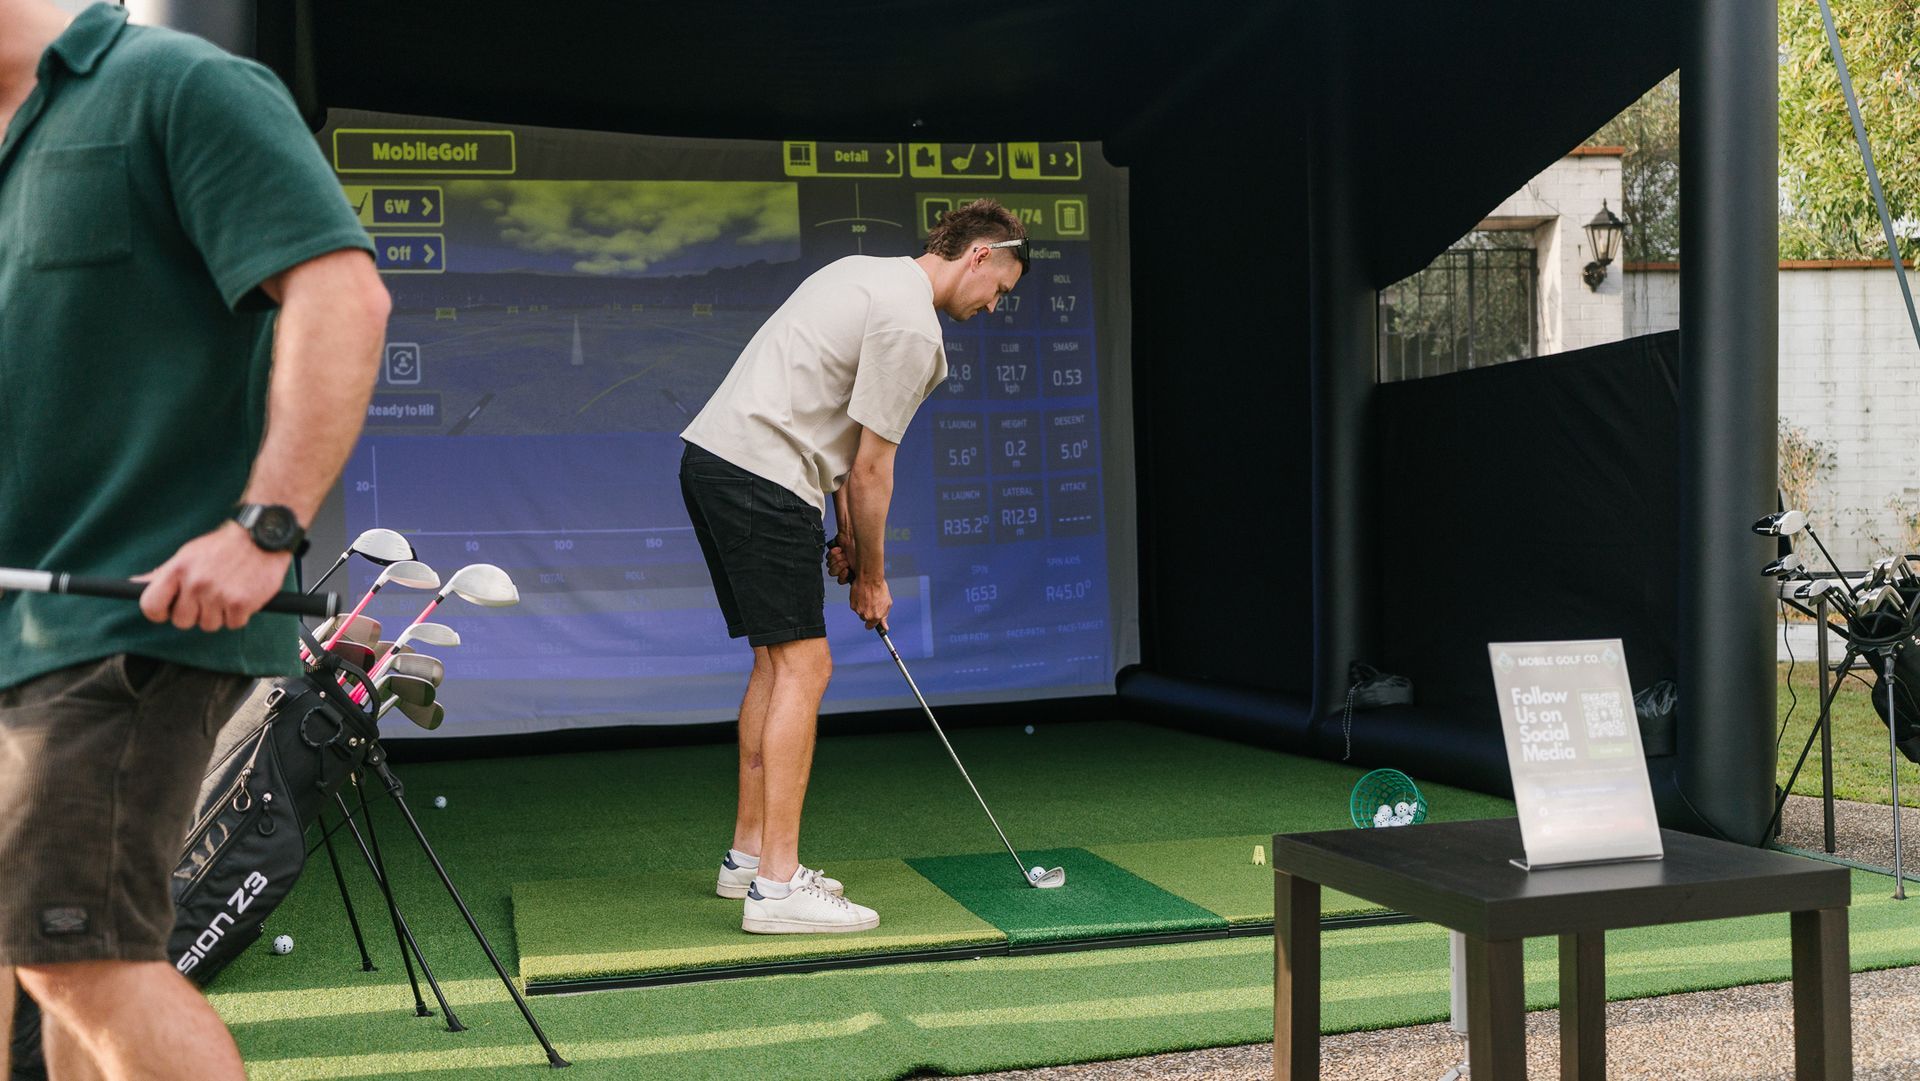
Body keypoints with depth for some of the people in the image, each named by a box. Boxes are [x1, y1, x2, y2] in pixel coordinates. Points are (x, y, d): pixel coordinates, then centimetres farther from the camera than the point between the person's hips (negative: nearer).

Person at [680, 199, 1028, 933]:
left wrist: (846, 533, 19)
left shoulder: (867, 274, 19)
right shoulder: (912, 326, -12)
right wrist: (872, 577, 3)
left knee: (777, 661, 15)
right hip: (760, 476, -10)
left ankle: (749, 855, 21)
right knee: (803, 667, -9)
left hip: (712, 456, 10)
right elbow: (871, 469, -10)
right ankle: (777, 886, -9)